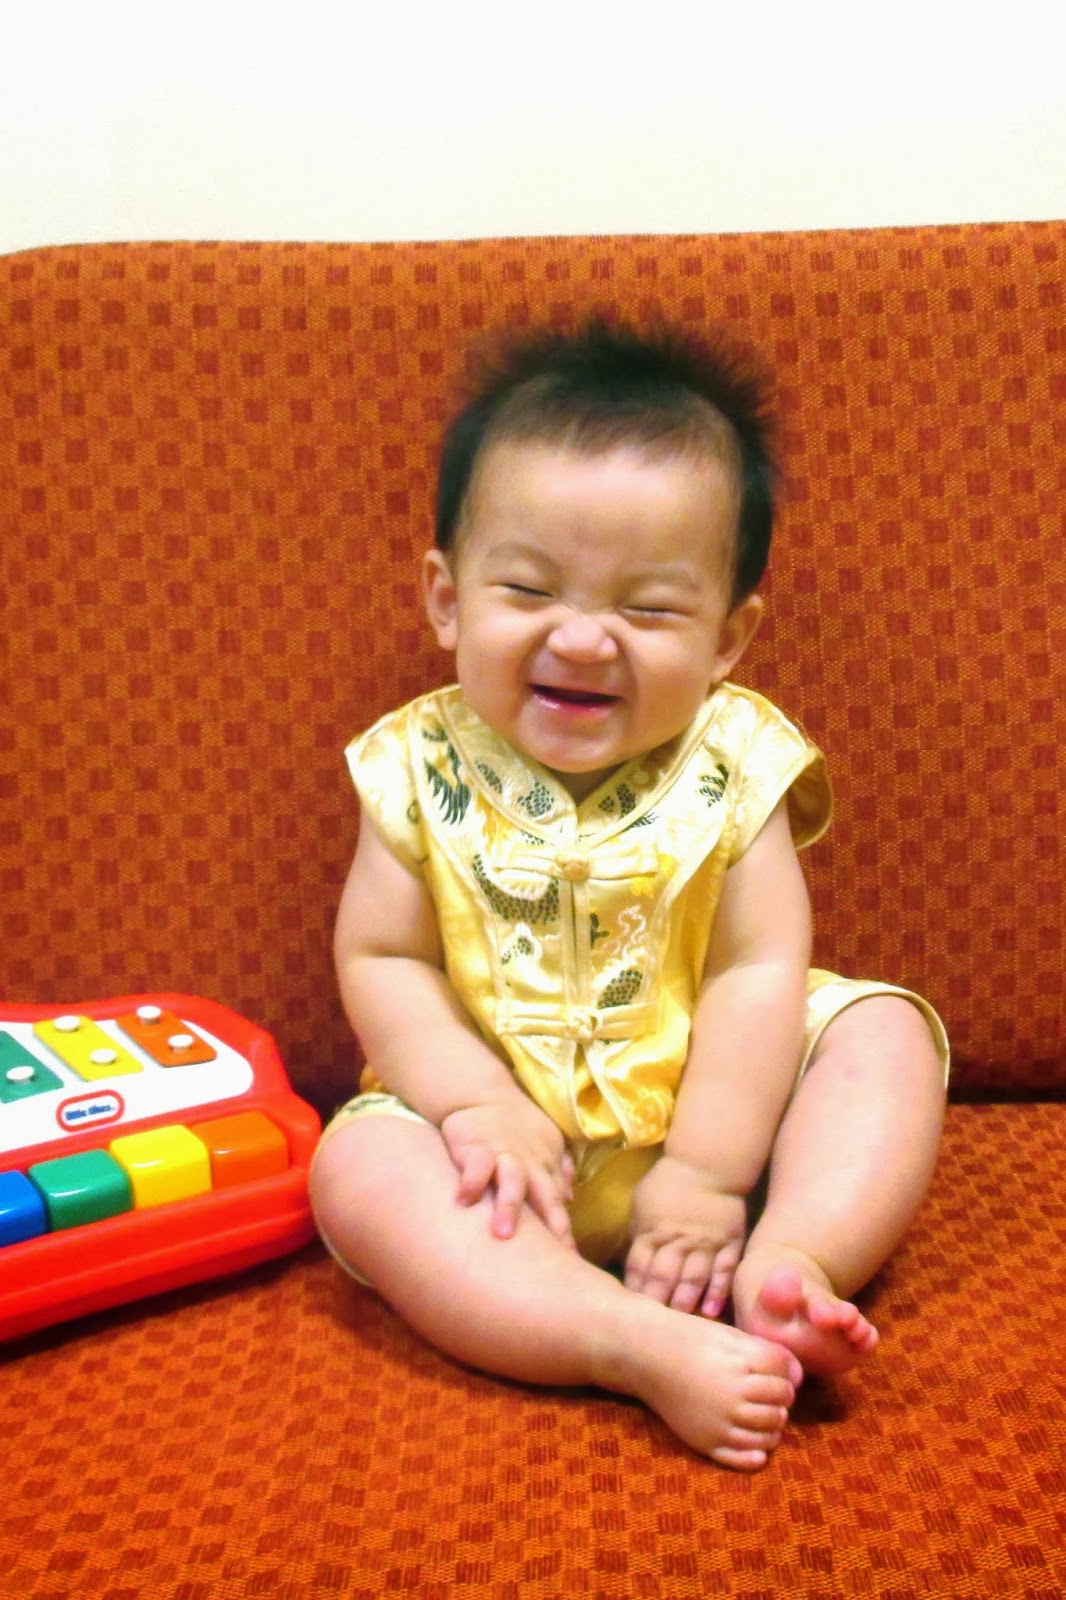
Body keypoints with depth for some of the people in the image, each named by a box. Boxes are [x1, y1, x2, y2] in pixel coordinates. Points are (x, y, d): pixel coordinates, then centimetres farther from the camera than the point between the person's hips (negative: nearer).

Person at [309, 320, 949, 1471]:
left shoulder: (731, 765, -8)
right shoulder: (423, 770, -6)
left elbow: (761, 970, -12)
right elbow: (380, 957, -5)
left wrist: (708, 1174, -20)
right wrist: (479, 1104, -19)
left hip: (713, 1109, 1)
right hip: (507, 1126, 0)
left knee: (886, 1031, -15)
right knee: (359, 1165, -26)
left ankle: (786, 1266, -30)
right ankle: (647, 1348, -37)